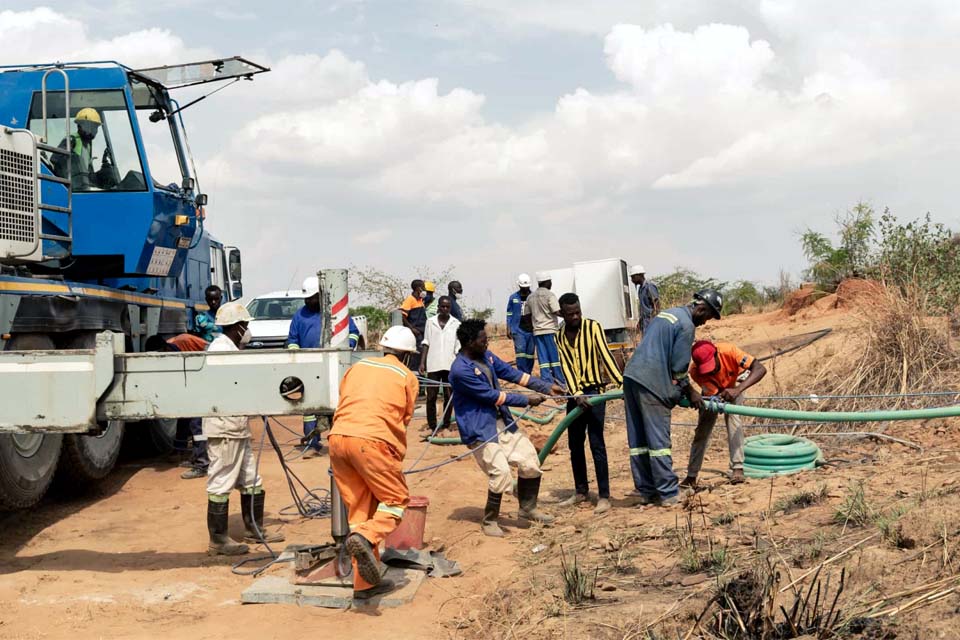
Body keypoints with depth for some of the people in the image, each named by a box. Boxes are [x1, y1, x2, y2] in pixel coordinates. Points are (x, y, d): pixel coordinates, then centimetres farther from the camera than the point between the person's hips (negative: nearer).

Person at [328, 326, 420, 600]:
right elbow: (404, 419, 14)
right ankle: (365, 537, -21)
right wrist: (396, 453, 29)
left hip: (338, 437, 5)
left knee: (360, 509, 12)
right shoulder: (407, 377, 12)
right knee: (396, 500, 9)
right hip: (372, 441, -5)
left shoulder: (358, 366, 23)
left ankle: (365, 583, 12)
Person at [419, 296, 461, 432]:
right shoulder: (430, 321, 6)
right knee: (431, 396, -1)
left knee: (449, 396, 5)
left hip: (450, 365, 0)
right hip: (433, 364, 1)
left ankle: (446, 424, 15)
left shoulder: (456, 324, 3)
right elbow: (426, 343, 9)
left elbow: (458, 347, 3)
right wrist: (422, 362, 2)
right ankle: (431, 426, 6)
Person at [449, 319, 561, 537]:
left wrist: (547, 387, 4)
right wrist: (527, 400, -10)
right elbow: (491, 395, -19)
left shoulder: (486, 356, 6)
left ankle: (528, 508, 27)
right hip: (480, 430, -9)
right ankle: (489, 521, 4)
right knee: (500, 473, -18)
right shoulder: (460, 370, -22)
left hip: (503, 422, 9)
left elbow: (512, 373, 10)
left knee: (530, 463, 6)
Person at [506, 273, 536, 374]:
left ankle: (528, 373, 11)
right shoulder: (513, 297, 4)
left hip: (532, 329, 1)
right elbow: (509, 314, 6)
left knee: (530, 352, 3)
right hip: (518, 329, -1)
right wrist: (508, 329, 1)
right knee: (520, 350, -13)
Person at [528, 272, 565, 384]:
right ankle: (560, 382, 3)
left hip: (537, 331, 5)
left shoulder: (530, 297, 10)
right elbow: (557, 312, -17)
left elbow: (529, 314, 14)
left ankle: (547, 381, 3)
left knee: (543, 357, 5)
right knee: (555, 357, 1)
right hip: (550, 330, -5)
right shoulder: (549, 295, -9)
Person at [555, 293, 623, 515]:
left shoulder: (593, 327, -8)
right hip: (575, 394, 5)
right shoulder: (560, 336, 4)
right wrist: (576, 394, -17)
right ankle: (581, 491, 25)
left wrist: (622, 383, -24)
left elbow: (605, 356, -15)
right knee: (575, 445, 11)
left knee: (596, 444, -8)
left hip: (594, 391, -5)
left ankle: (604, 496, -3)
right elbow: (566, 367, -4)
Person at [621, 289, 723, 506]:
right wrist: (691, 393, 7)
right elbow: (678, 367, -8)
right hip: (651, 383, -9)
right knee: (659, 439, -4)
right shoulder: (686, 325, -8)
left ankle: (646, 490, 13)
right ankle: (668, 494, 0)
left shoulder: (667, 313, 22)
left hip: (631, 375, 9)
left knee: (638, 439, 9)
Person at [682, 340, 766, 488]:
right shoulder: (695, 371, -36)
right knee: (703, 427, 0)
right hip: (713, 387, 2)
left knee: (732, 415, -26)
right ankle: (691, 476, 8)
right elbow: (712, 394, -35)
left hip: (734, 380, -2)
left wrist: (738, 389, -59)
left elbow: (760, 369, -47)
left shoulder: (728, 351, -43)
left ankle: (737, 469, -24)